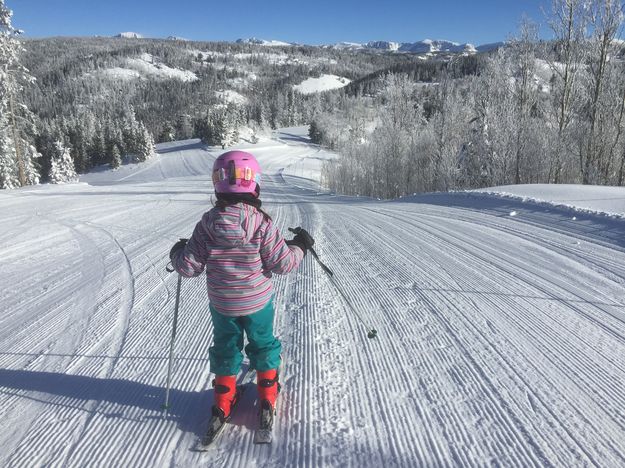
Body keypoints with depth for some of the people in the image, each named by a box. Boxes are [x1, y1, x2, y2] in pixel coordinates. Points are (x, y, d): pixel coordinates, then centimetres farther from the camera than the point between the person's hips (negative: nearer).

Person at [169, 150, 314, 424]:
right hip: (258, 301, -1)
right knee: (263, 343, 22)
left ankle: (224, 399, 33)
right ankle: (268, 393, 35)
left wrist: (177, 253, 10)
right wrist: (300, 246, 1)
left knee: (225, 345, 22)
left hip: (221, 304, 2)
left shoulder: (207, 224, -16)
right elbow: (282, 263, -17)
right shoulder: (262, 223, -22)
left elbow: (190, 267, -12)